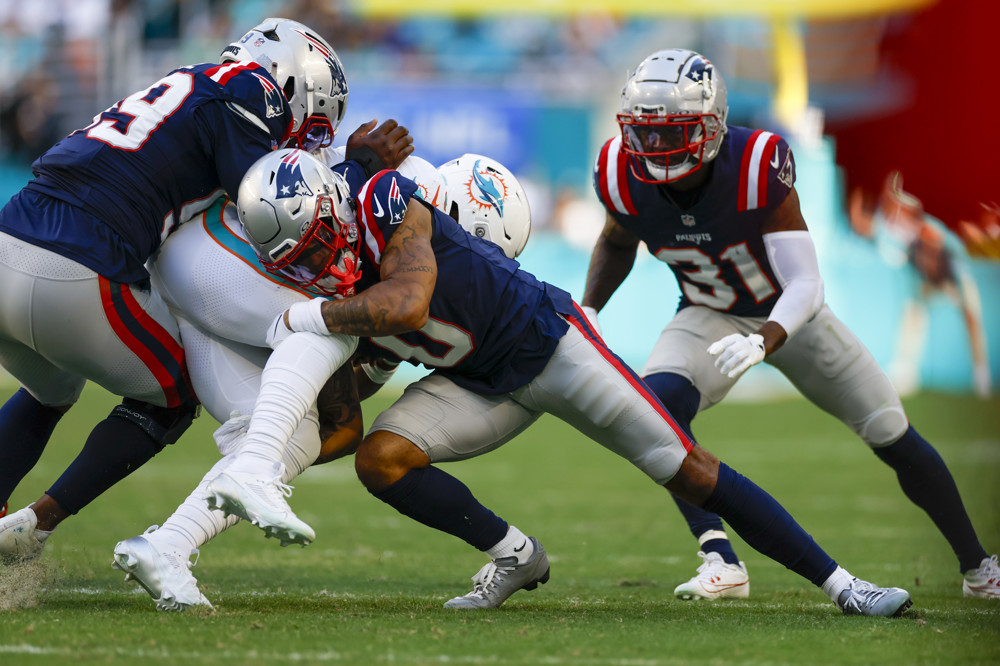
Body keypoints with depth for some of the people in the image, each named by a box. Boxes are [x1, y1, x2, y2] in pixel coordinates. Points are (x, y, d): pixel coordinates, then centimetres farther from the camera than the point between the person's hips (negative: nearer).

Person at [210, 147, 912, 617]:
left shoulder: (390, 207, -25)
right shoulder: (328, 289, -4)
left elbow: (405, 307, -40)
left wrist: (303, 319, -29)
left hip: (547, 340, -6)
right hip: (479, 386, 6)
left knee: (688, 467, -8)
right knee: (380, 459, -17)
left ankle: (838, 582, -3)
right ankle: (513, 555, 3)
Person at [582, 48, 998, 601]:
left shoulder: (757, 168, -35)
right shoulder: (625, 177, -22)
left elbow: (805, 284, -37)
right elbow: (617, 244, 3)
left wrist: (763, 343, -55)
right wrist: (587, 311, -12)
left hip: (787, 312, -2)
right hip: (711, 318, 2)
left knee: (892, 435, 2)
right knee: (659, 402, -30)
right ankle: (721, 563, -28)